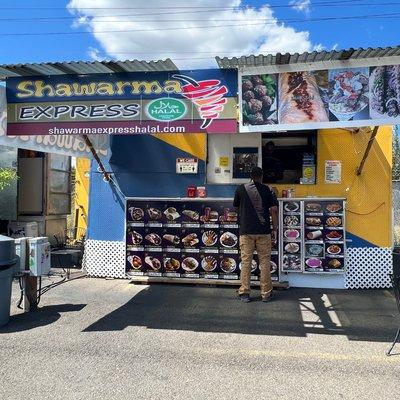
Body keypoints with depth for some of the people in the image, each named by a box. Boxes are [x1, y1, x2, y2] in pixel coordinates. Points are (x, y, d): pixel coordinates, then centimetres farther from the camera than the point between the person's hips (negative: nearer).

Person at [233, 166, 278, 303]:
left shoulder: (241, 189, 4)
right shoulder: (266, 189, 2)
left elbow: (236, 206, 17)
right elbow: (274, 209, -3)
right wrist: (275, 228, 3)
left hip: (246, 231, 0)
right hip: (263, 230, 0)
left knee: (246, 262, 5)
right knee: (264, 262, 7)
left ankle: (244, 293, 8)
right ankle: (266, 293, 13)